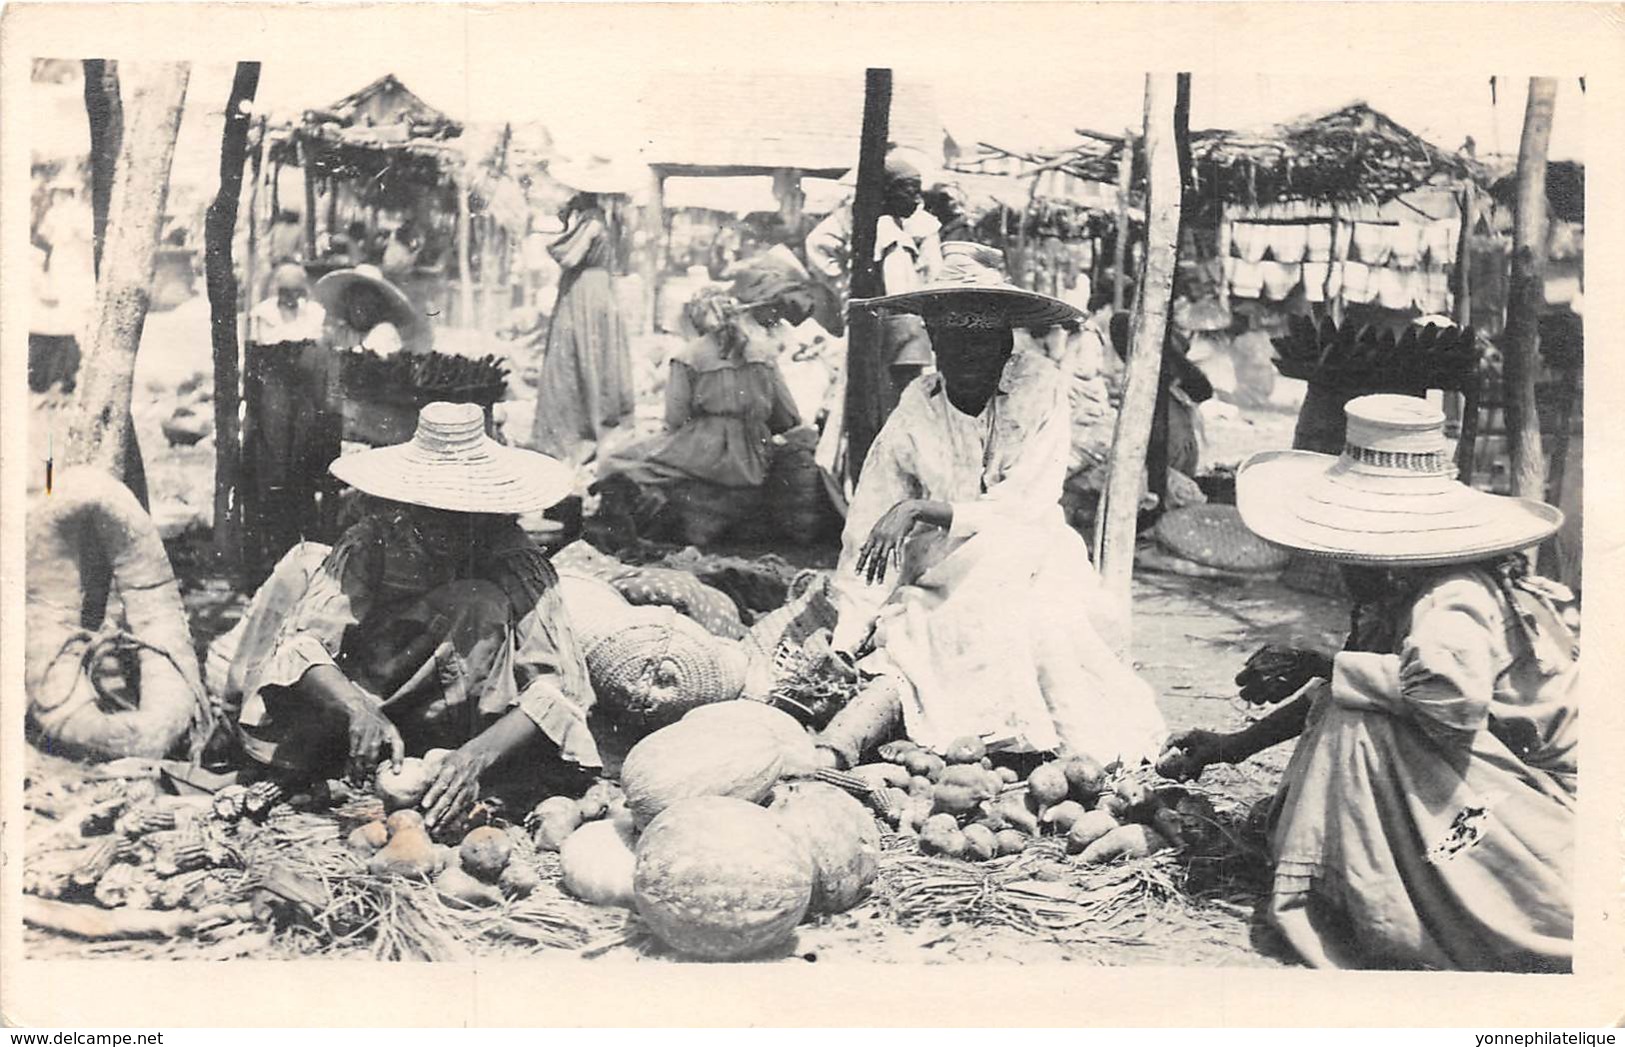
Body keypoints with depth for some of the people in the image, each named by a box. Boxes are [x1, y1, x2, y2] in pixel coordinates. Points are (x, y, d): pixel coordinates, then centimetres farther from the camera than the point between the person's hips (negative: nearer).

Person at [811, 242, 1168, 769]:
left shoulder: (1039, 388, -9)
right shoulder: (912, 415, -6)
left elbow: (1026, 507, -17)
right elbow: (867, 543, -6)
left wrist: (919, 510, -26)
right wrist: (844, 648, -14)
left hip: (1031, 573, -1)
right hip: (941, 581, 1)